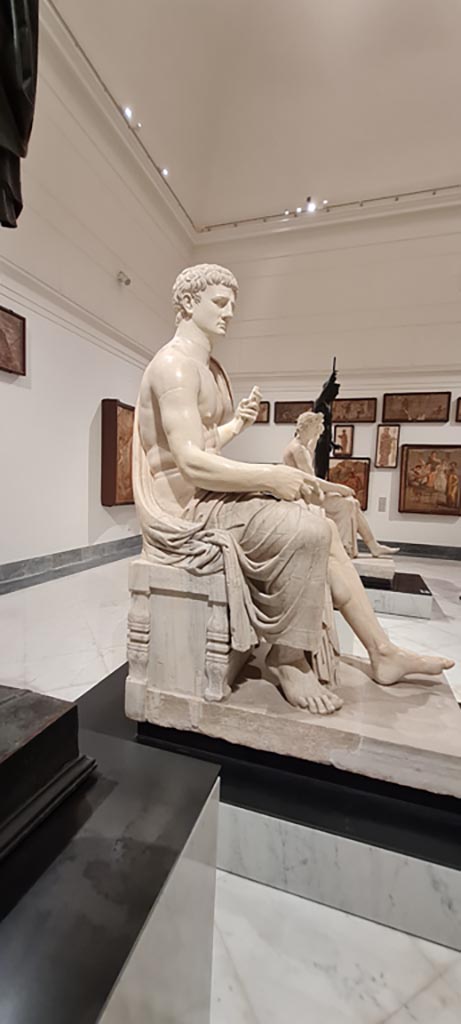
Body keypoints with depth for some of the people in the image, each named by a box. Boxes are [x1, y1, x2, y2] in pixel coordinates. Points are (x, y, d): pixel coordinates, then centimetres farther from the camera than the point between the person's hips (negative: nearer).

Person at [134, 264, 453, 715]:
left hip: (208, 495, 9)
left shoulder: (207, 366, 18)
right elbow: (191, 462, -24)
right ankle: (287, 658, -5)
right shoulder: (176, 363, -13)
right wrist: (272, 477, -21)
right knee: (308, 531, -24)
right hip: (184, 507, -9)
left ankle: (381, 651, 12)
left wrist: (236, 424, 5)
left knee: (322, 529, 2)